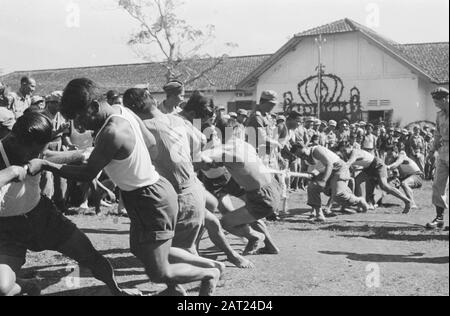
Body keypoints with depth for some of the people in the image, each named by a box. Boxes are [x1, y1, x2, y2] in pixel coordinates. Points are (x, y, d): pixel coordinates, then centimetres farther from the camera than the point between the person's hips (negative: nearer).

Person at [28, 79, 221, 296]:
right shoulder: (122, 111, 1)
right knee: (139, 248, 25)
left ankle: (210, 273, 21)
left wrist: (44, 165, -20)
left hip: (151, 200, -10)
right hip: (153, 190, 10)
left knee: (159, 274, -1)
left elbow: (87, 174, -21)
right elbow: (151, 143, 13)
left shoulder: (112, 133, -28)